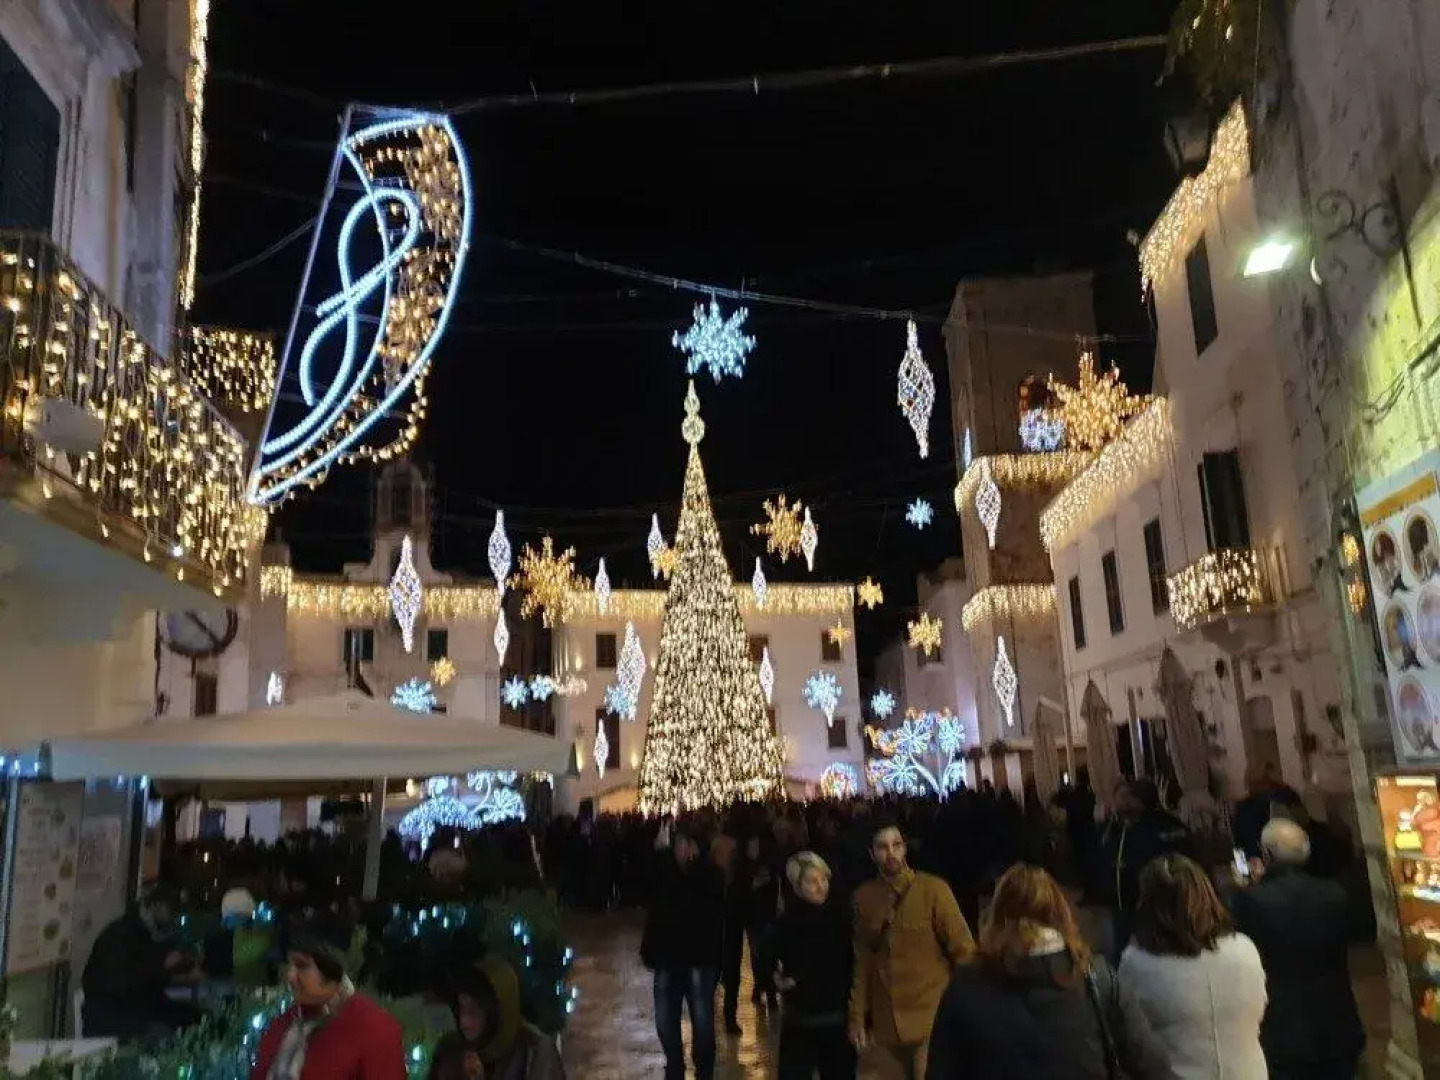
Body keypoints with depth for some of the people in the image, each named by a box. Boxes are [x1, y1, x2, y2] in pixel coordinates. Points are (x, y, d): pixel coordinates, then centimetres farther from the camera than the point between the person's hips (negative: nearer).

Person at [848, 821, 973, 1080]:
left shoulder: (933, 889, -10)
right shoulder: (863, 897, 1)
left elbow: (962, 950, -7)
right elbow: (863, 960, 7)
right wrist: (857, 1017, 8)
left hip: (932, 1017, -4)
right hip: (888, 1020, 4)